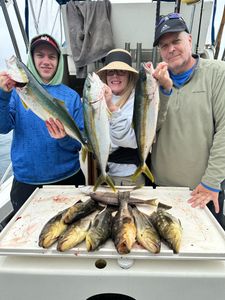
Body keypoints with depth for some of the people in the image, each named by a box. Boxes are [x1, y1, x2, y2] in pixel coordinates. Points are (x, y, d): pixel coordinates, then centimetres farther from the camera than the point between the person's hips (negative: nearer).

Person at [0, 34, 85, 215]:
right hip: (25, 182, 1)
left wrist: (64, 139, -24)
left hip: (67, 179, 0)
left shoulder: (71, 96, -1)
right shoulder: (18, 90, 1)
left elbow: (80, 142, -3)